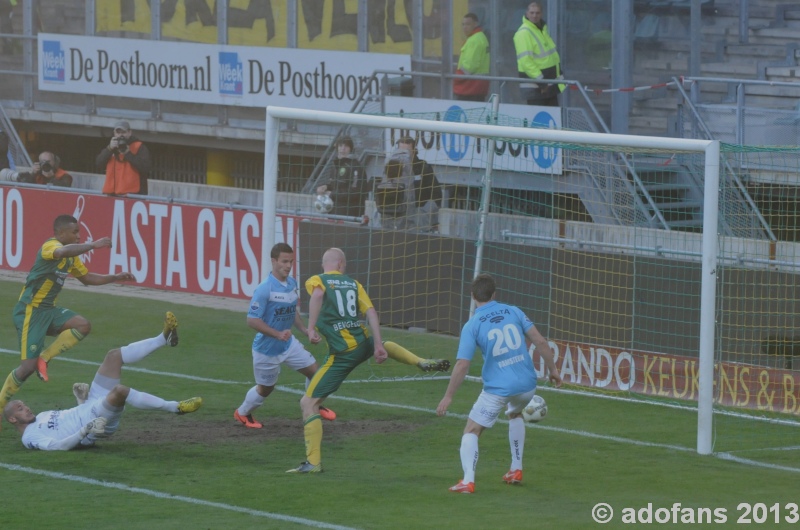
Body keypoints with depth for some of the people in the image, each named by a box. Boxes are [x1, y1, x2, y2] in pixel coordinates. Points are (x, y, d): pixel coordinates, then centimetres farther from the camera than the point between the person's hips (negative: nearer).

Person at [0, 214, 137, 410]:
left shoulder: (71, 258, 12)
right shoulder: (50, 246, -18)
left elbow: (87, 277, 25)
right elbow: (63, 251, -43)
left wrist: (115, 277, 14)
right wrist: (93, 245, -41)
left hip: (48, 309, 9)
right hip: (30, 311, -9)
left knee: (83, 326, -11)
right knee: (28, 366, -13)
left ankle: (43, 358, -3)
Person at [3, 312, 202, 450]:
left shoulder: (42, 417, 23)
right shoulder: (30, 437, -6)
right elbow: (57, 445, -23)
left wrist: (82, 401, 9)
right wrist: (85, 431, -35)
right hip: (96, 419, -10)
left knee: (114, 355, 4)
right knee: (119, 390, -39)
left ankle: (164, 338, 2)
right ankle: (175, 408, -29)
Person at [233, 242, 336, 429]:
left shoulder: (292, 284, -2)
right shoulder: (264, 289, -26)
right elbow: (252, 320, -26)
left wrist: (304, 330, 2)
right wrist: (278, 334, -32)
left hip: (288, 343, 6)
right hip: (266, 348, -6)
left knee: (313, 370, 2)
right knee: (265, 388, 11)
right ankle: (242, 413, 39)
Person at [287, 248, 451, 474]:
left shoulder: (316, 281, 1)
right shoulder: (353, 284, 13)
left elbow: (318, 294, -23)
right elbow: (371, 312, 2)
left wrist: (311, 328, -25)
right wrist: (378, 346, 1)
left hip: (342, 354, -5)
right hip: (364, 343, 5)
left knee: (308, 403, 0)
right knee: (385, 345, 43)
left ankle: (313, 462, -7)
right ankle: (423, 363, 25)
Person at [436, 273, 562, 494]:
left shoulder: (472, 325, -6)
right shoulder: (513, 312, 4)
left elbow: (462, 365, -11)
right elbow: (540, 341, 1)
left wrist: (448, 397, -4)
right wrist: (552, 369, 14)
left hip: (497, 389, -4)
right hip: (527, 384, 4)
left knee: (471, 432, 6)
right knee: (515, 414, 36)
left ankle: (468, 480, -15)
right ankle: (516, 470, 34)